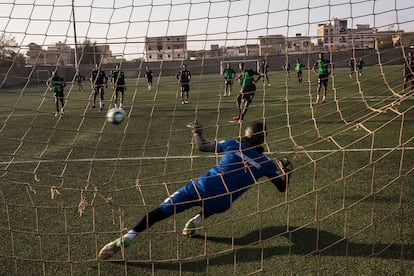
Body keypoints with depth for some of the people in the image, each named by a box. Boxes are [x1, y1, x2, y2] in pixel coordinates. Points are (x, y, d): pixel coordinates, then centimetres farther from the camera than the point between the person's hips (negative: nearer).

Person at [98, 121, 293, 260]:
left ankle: (126, 238, -10)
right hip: (220, 205, 1)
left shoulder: (232, 145, 5)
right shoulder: (266, 163, 6)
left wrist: (196, 132, 32)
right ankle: (197, 220, 18)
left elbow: (201, 146, 13)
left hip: (201, 188, -1)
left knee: (160, 211, 1)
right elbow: (282, 187, 17)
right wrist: (285, 170, 34)